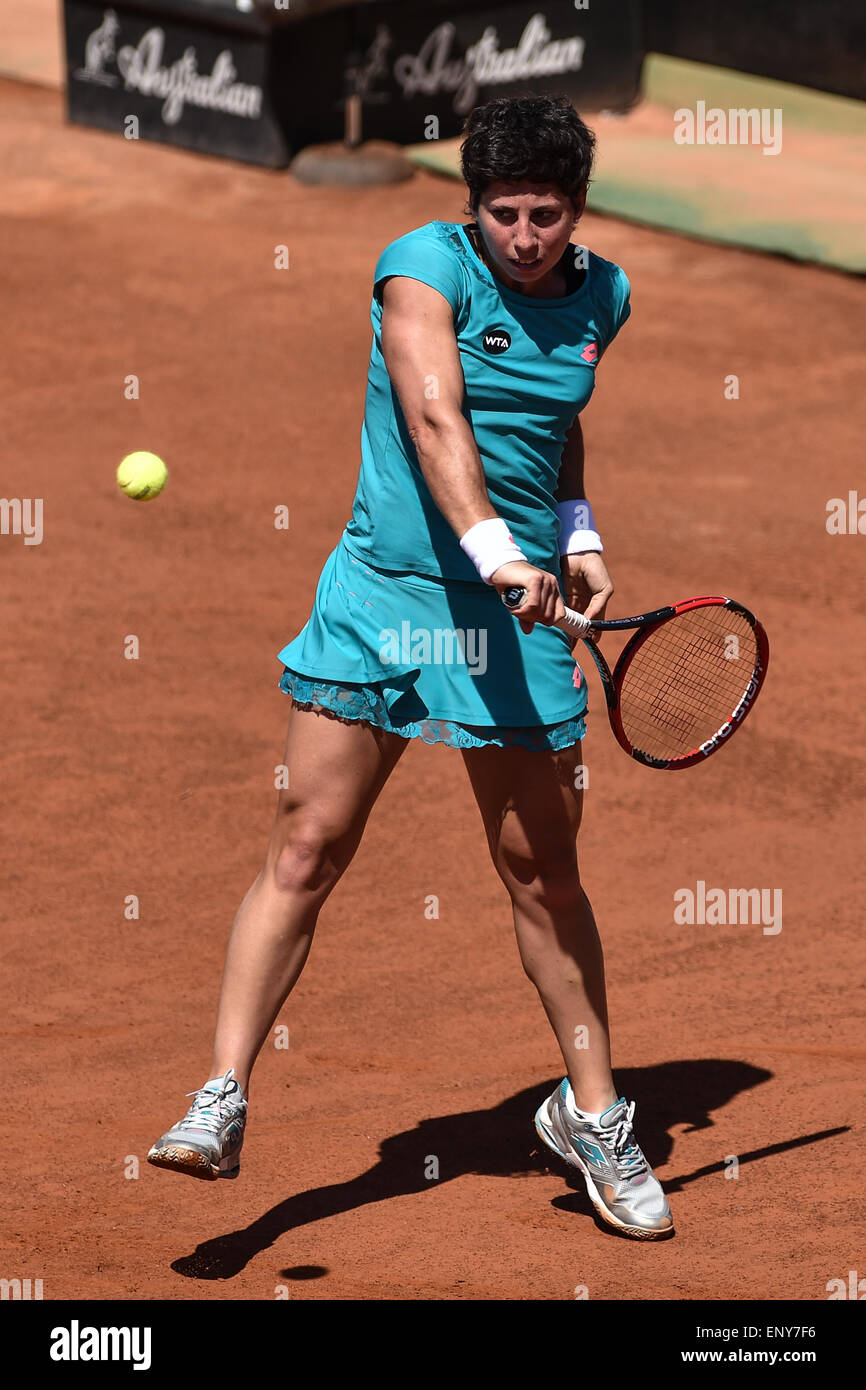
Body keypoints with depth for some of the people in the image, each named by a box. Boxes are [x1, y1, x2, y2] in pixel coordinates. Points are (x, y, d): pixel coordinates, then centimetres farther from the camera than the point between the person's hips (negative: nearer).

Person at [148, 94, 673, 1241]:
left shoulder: (602, 298, 7)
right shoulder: (426, 268, -10)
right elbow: (434, 419, -25)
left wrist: (576, 531, 11)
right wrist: (494, 549, -38)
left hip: (517, 616, 3)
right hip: (380, 592, -3)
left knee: (544, 875, 8)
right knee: (304, 852, -5)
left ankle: (592, 1115, 23)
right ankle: (221, 1103, 0)